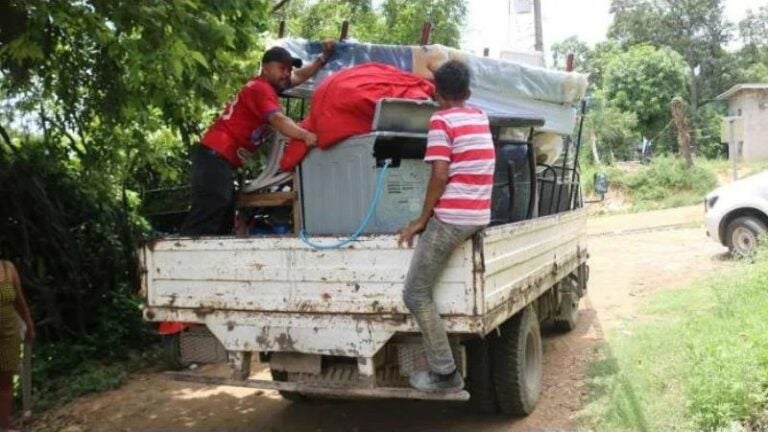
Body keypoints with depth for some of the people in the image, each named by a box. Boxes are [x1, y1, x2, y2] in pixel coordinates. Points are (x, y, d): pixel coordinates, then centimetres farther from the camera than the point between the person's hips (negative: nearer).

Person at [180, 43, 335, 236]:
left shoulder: (267, 84, 19)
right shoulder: (261, 88, -10)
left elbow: (299, 76, 33)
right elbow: (278, 120, -27)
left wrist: (323, 58, 24)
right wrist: (306, 135, -42)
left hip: (220, 157, 11)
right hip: (216, 156, -11)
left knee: (223, 222, 13)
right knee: (206, 221, -16)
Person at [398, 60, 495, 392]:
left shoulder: (441, 120, -7)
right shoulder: (480, 117, 14)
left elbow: (440, 175, -15)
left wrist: (422, 219, -7)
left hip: (451, 218, -8)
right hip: (479, 216, 8)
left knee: (416, 294, -1)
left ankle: (445, 374, -1)